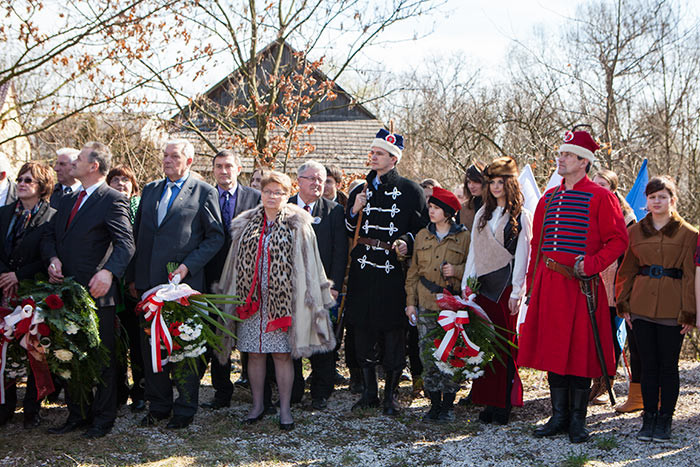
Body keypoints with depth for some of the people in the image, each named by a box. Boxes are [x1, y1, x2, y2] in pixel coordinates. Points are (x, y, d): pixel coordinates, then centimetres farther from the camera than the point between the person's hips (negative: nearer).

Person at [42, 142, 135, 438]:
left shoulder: (113, 200, -8)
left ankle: (103, 419, 13)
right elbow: (49, 236, 17)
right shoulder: (67, 202, 17)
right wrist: (53, 258, -4)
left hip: (96, 292, -8)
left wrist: (109, 271, -34)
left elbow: (125, 243, -17)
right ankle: (76, 415, 25)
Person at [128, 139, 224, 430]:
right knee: (150, 346, 10)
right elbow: (137, 234, 17)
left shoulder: (204, 192, -1)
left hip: (185, 282, -5)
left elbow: (215, 237, -3)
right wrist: (132, 277, 11)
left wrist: (187, 266, -13)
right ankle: (158, 406, 23)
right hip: (148, 283, 5)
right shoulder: (150, 190, 15)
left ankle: (185, 410, 12)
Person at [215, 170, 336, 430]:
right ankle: (257, 406, 21)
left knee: (282, 355, 0)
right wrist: (232, 296, 12)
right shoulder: (246, 225, 11)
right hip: (251, 300, 3)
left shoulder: (298, 226, 0)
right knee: (254, 354, 8)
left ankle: (285, 409, 11)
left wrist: (309, 300, -4)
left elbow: (306, 265, -1)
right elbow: (236, 264, 14)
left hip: (283, 301, -3)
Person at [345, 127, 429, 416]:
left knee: (393, 333, -1)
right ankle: (369, 392, 19)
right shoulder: (360, 191, 15)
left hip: (394, 272, -4)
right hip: (363, 273, 4)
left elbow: (423, 228, 3)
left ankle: (391, 395, 11)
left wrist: (407, 241, -16)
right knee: (363, 331, 6)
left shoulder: (410, 191, 2)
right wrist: (354, 212, -1)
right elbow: (348, 232, 18)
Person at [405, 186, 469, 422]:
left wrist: (457, 271, -13)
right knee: (428, 354, 2)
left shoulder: (464, 237, 1)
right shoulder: (422, 236, 13)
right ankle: (435, 403, 12)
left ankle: (448, 405, 9)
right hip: (426, 304, 3)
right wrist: (410, 302, 11)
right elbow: (413, 271, 16)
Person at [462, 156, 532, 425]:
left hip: (506, 286, -5)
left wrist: (516, 291, -8)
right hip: (483, 285, 5)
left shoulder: (521, 216, 0)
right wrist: (466, 285, 10)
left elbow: (522, 255, -3)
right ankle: (488, 401, 8)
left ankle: (504, 403, 2)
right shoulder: (482, 215, 17)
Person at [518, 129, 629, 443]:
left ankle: (577, 421, 11)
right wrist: (532, 284, 14)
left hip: (580, 286, -5)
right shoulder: (548, 199, 14)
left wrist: (592, 263, -18)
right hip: (548, 285, 6)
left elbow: (618, 240, -5)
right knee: (552, 349, 8)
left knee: (580, 350, 0)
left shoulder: (600, 198, -3)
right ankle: (558, 416, 18)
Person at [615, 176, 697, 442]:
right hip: (641, 306, 3)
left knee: (668, 365, 4)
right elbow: (627, 270, 13)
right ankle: (649, 418, 16)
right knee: (648, 364, 7)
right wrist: (624, 305, 5)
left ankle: (665, 420, 15)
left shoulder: (687, 234, 0)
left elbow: (691, 276, -1)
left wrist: (689, 313, -6)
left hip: (672, 308, -2)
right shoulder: (636, 232, 9)